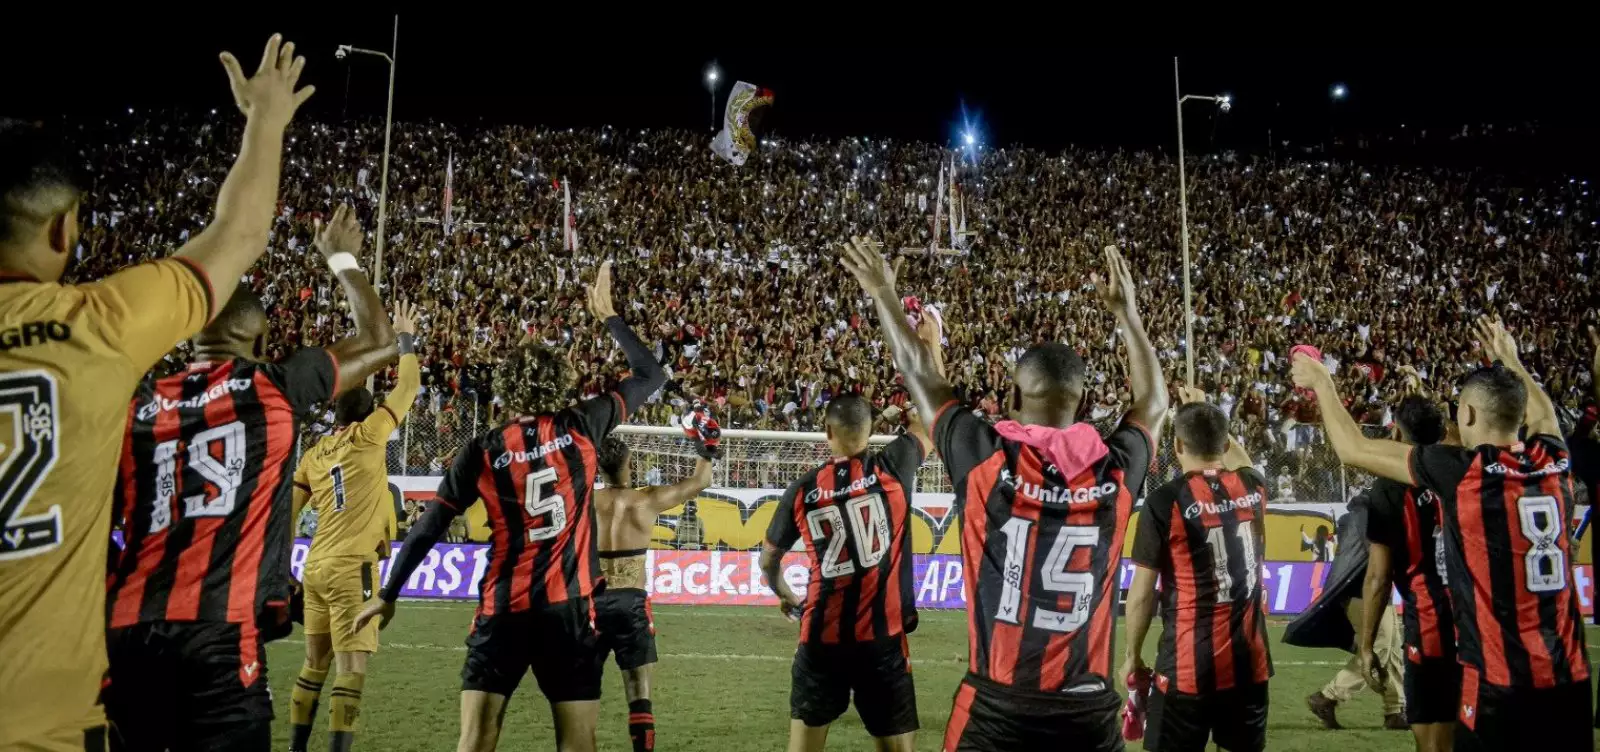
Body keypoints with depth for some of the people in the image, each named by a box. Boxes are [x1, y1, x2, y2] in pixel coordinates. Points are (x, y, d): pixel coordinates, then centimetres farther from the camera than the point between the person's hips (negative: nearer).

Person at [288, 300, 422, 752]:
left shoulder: (313, 455, 12)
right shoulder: (366, 437, -4)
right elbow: (408, 387, 0)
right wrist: (405, 338, 13)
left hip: (316, 567, 7)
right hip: (351, 568, -7)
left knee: (314, 667, 16)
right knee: (351, 671, -6)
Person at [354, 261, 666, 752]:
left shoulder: (483, 451, 0)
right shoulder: (581, 427, -1)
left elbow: (428, 529, 2)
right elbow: (652, 376, 11)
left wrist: (388, 594, 12)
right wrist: (607, 314, 19)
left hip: (503, 608, 1)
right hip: (569, 606, -1)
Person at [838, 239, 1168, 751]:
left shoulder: (987, 461, -10)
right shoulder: (1115, 471, -4)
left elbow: (921, 378, 5)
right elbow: (1154, 402, 18)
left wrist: (884, 297, 19)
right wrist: (1126, 312, 28)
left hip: (999, 703, -2)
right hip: (1089, 708, 2)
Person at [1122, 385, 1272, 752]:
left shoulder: (1165, 500, -12)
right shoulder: (1253, 487, 2)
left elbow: (1142, 593, -9)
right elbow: (1241, 461, 30)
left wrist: (1133, 655, 4)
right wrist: (1207, 412, 38)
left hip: (1188, 665, -5)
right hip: (1249, 659, 5)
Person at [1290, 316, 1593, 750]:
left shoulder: (1461, 470, -12)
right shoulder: (1554, 462, 4)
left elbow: (1353, 449, -3)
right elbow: (1544, 414, 30)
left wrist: (1322, 383, 10)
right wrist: (1510, 361, 42)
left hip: (1501, 675, -6)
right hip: (1569, 671, 6)